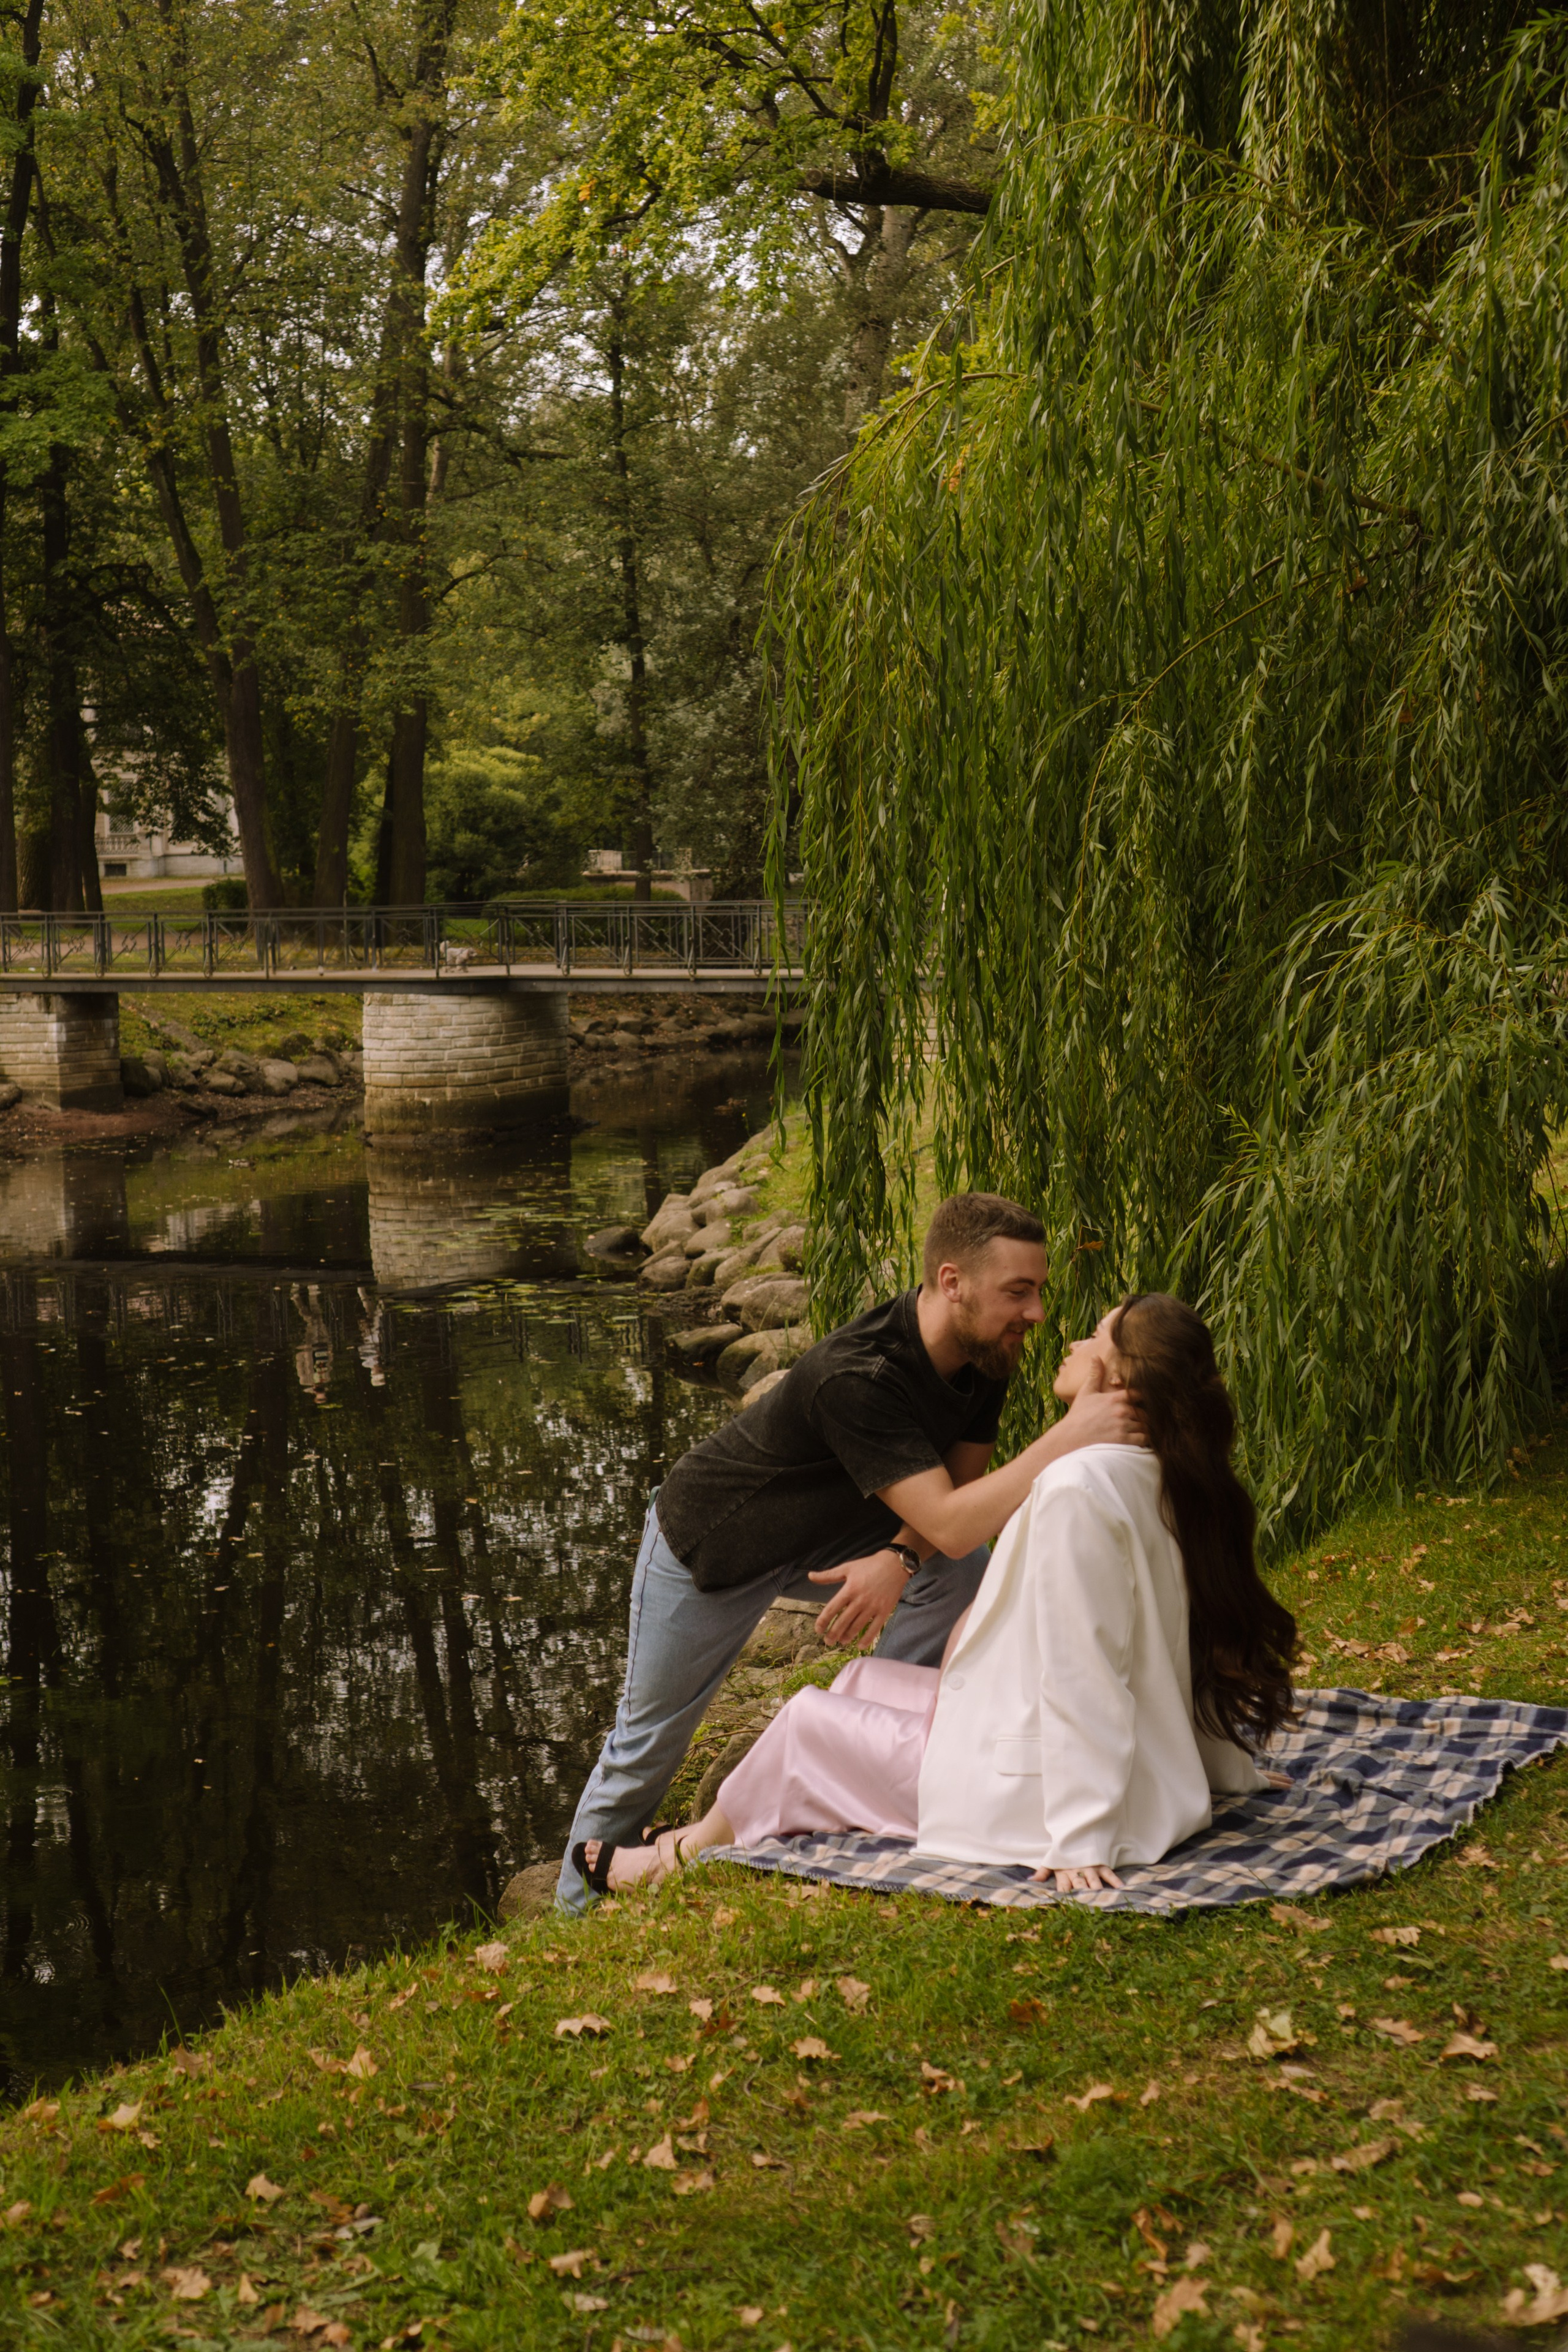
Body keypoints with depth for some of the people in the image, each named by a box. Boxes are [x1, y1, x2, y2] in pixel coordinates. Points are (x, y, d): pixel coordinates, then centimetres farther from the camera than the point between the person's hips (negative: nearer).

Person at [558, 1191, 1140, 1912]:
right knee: (648, 1743, 5)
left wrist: (898, 1558, -31)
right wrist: (1065, 1439, -51)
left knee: (959, 1571, -17)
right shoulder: (856, 1378, -41)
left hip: (822, 1537, 7)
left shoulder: (983, 1358, -17)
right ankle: (578, 1904, 29)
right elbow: (948, 1521, -45)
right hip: (707, 1547, -6)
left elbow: (958, 1487, -11)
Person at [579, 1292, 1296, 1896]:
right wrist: (1233, 1772, 21)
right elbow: (1209, 1650, 10)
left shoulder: (1077, 1486, -27)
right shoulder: (1166, 1482, 1)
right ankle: (713, 1831, 40)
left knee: (807, 1720, 11)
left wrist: (1078, 1842, -25)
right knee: (859, 1680, 22)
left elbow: (1081, 1676, -28)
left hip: (1025, 1798, -9)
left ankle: (692, 1854, 37)